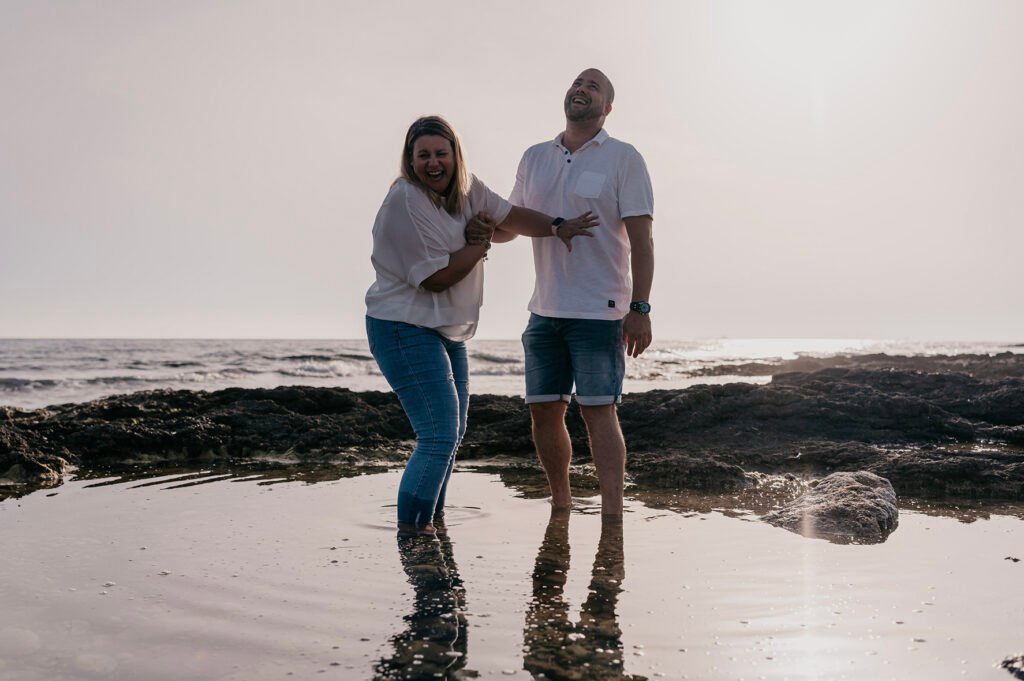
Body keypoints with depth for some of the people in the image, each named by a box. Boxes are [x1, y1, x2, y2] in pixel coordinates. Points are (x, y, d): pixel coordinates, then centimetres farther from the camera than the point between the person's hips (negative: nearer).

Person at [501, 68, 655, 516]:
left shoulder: (623, 159, -1)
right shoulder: (534, 158, 13)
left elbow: (640, 239, -6)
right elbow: (508, 226, 18)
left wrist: (639, 308, -14)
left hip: (600, 312, -5)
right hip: (545, 311, 5)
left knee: (598, 411, -8)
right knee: (543, 411, 7)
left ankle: (612, 515, -4)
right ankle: (560, 506, 22)